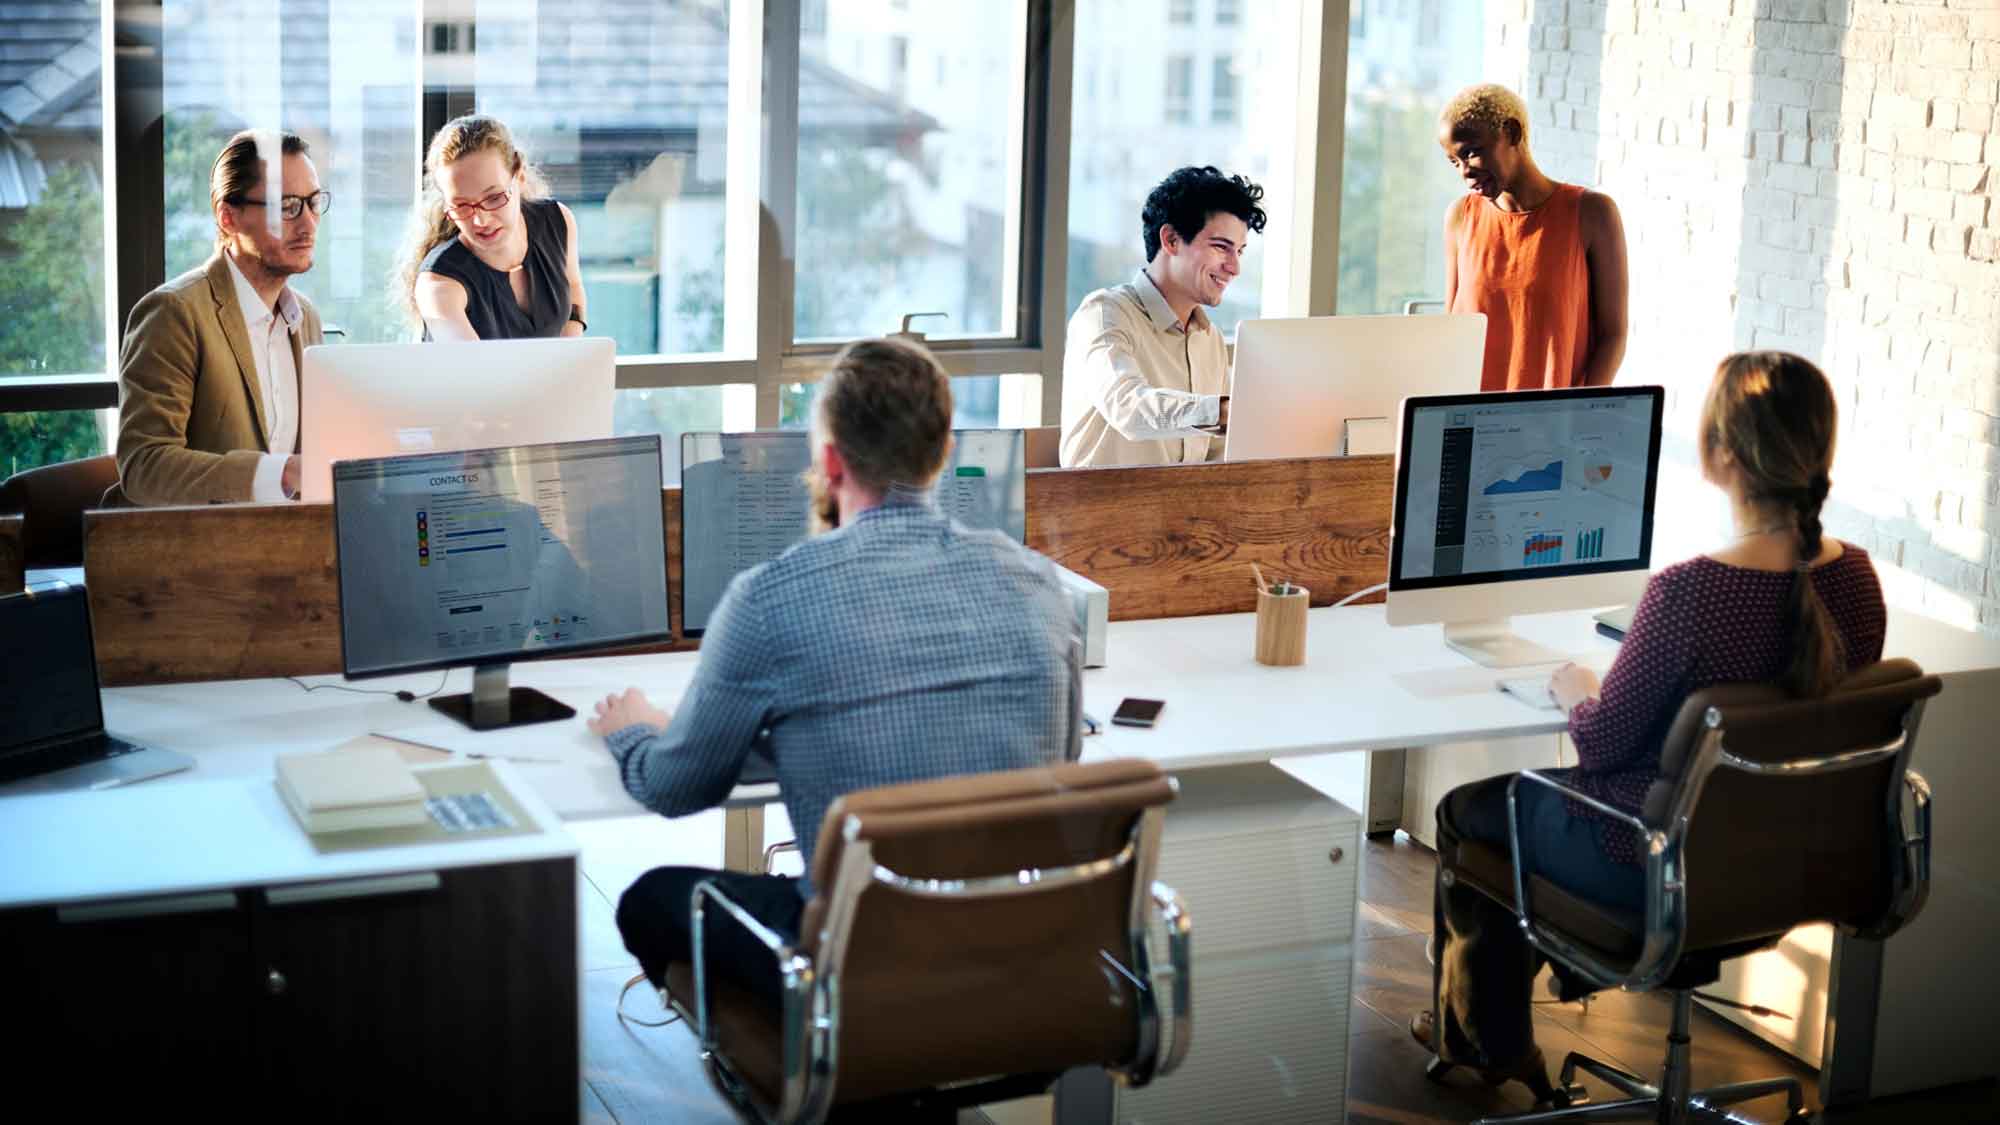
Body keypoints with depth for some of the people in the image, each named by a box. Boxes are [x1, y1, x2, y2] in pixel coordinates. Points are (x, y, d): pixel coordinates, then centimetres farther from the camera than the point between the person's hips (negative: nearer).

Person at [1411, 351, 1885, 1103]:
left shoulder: (1686, 593, -32)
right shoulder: (1856, 578, -11)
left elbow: (1601, 742, -19)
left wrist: (1575, 692, 3)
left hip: (1657, 868, -7)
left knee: (1466, 811, 21)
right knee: (1545, 790, 32)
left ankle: (1483, 1036, 40)